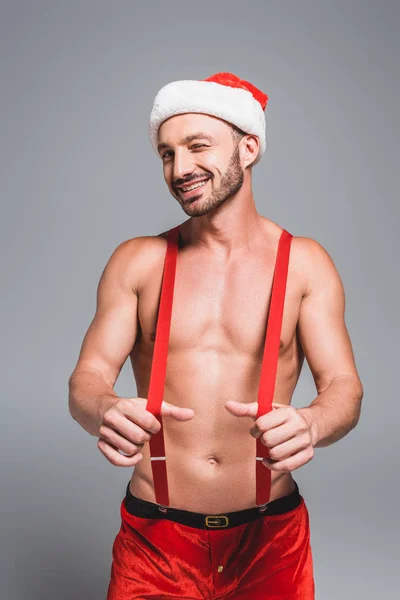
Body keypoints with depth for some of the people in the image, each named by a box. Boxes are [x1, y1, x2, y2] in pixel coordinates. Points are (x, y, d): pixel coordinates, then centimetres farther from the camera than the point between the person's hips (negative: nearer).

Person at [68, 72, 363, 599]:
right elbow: (88, 376, -5)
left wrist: (310, 423, -30)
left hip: (271, 536, 0)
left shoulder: (305, 264, -2)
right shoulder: (137, 262, 0)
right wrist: (104, 412, -29)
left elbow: (344, 386, -7)